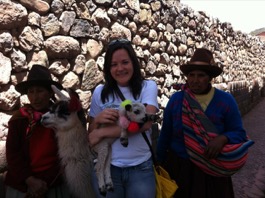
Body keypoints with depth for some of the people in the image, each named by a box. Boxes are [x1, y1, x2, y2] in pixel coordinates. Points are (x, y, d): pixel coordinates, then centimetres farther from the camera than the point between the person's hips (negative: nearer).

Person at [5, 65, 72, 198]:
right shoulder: (18, 118, -4)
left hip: (55, 185, -1)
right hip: (21, 185, 1)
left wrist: (47, 182, -10)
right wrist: (30, 180, -12)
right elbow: (12, 153, -4)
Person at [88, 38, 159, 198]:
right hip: (108, 167, 1)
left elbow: (146, 122, -19)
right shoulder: (100, 92, 0)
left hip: (141, 168, -1)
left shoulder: (148, 86, -5)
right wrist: (98, 119, -16)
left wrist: (102, 132, -16)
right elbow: (91, 133, 7)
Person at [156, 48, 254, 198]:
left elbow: (239, 133, -5)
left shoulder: (226, 100, -10)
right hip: (177, 167, 1)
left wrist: (223, 138, -27)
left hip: (212, 172, 0)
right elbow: (165, 135, -1)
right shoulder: (175, 99, -7)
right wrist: (159, 164, 5)